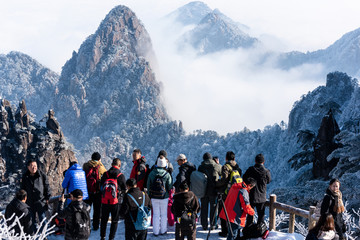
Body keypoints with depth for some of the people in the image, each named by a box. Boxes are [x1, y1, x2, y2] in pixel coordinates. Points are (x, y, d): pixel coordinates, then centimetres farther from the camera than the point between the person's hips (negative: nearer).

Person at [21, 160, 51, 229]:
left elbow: (47, 187, 4)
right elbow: (22, 189, 14)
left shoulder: (42, 175, -1)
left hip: (41, 202, -2)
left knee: (42, 220, 0)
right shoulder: (25, 177, 4)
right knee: (31, 220, 9)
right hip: (30, 202, 2)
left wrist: (47, 198, 1)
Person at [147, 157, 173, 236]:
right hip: (164, 197, -1)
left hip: (154, 197, 1)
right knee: (163, 214, 12)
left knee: (155, 214, 9)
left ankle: (156, 231, 11)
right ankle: (163, 230, 19)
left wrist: (149, 195, 12)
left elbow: (148, 186, 1)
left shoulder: (151, 173, -6)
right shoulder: (167, 174, -12)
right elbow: (170, 187, -7)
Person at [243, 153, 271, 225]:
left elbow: (244, 179, 1)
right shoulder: (266, 172, -11)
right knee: (261, 215, 11)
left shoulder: (250, 170, -10)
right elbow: (268, 181, 6)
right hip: (261, 197, -1)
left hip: (251, 196, 1)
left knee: (250, 215, 12)